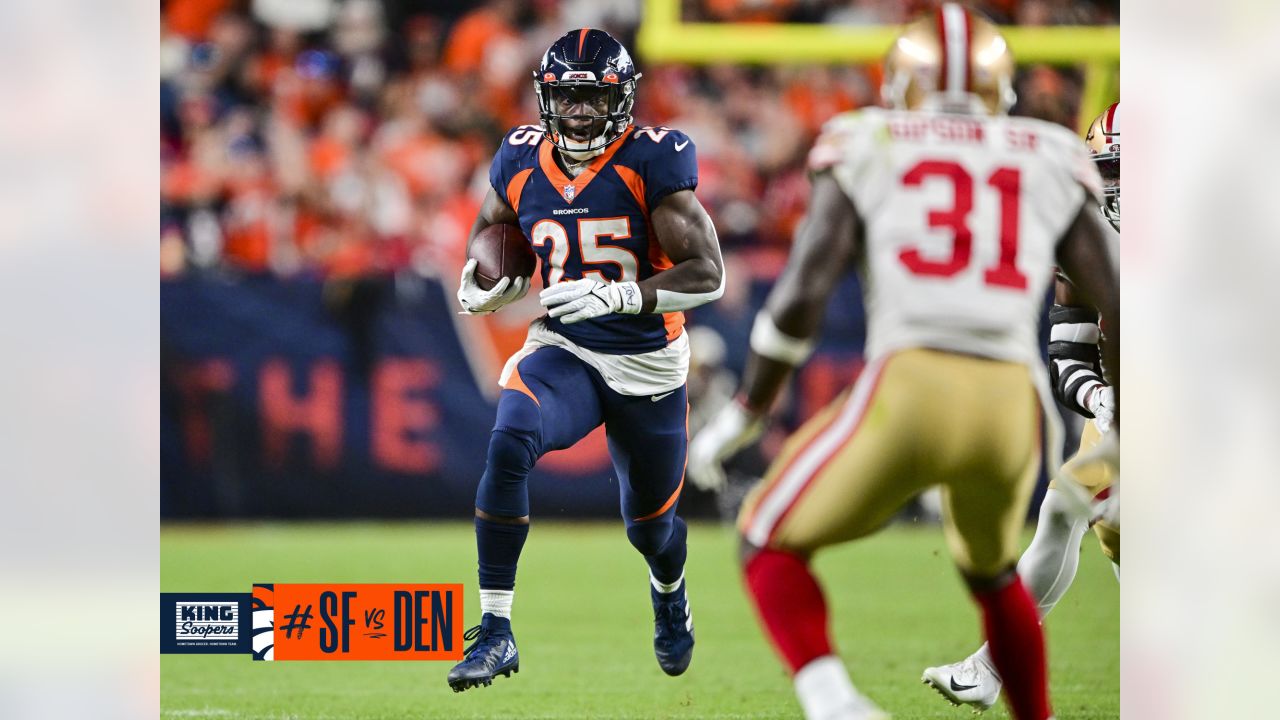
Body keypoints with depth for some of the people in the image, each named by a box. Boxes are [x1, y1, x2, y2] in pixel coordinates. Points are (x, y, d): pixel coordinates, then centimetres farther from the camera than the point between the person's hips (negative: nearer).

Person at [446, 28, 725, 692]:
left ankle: (669, 590, 57)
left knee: (650, 527, 16)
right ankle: (495, 632, -26)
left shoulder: (651, 160, -16)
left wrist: (613, 295, -33)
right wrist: (476, 292, -9)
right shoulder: (521, 163, -3)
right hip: (564, 353, 1)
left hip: (650, 363, -1)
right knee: (509, 444, -31)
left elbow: (708, 275, -20)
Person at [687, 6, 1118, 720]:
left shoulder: (867, 152, 15)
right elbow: (1117, 305, 14)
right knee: (991, 569, 34)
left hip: (911, 390, -3)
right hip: (1013, 408, 3)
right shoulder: (1049, 164, 21)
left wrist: (746, 413, 14)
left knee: (771, 545, 17)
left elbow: (803, 292, 4)